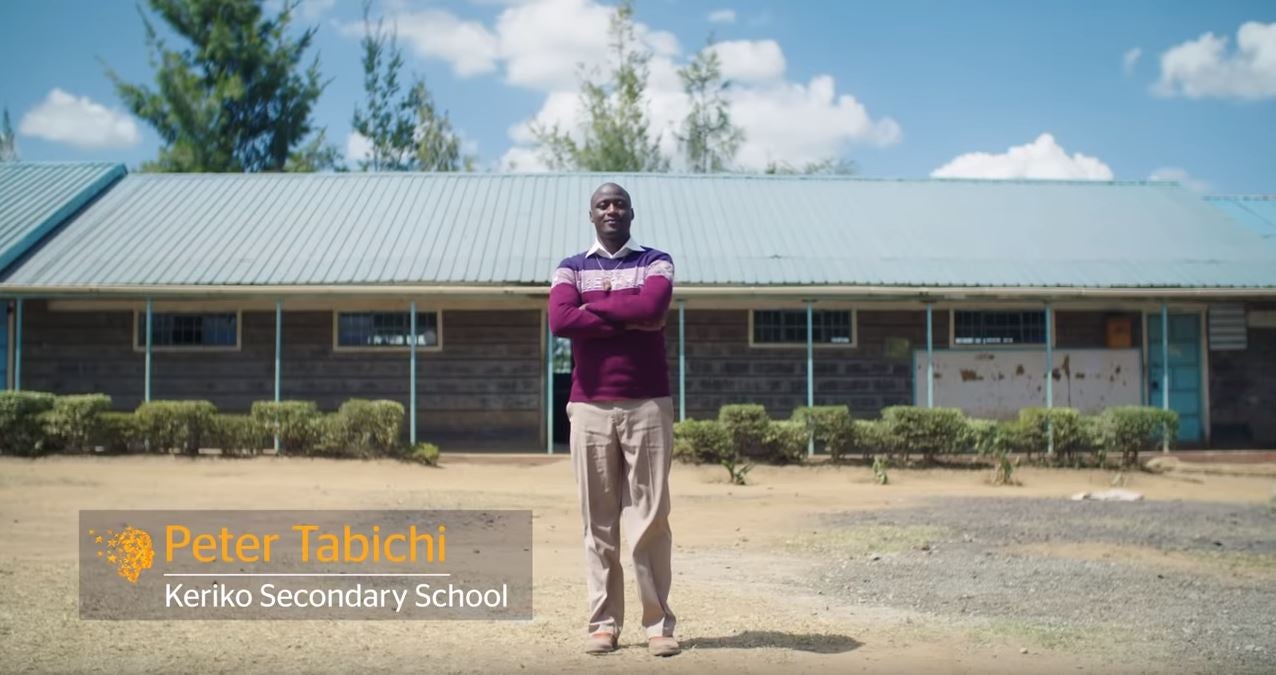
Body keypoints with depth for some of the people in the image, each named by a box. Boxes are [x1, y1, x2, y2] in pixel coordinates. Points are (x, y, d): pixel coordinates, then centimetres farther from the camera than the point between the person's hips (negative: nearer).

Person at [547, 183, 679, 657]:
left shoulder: (656, 262, 8)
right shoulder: (570, 268, 10)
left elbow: (651, 307, -14)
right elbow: (560, 321, -10)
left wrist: (595, 305, -3)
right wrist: (630, 321, -10)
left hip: (648, 407, -1)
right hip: (590, 408, 1)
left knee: (651, 519, -1)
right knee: (598, 521, 3)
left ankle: (658, 624, 4)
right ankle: (603, 623, 9)